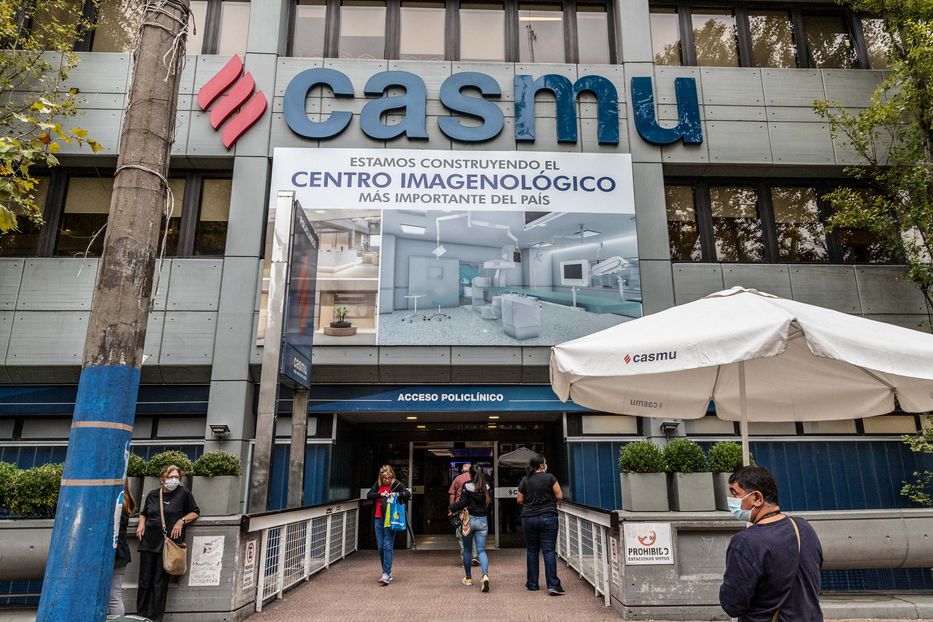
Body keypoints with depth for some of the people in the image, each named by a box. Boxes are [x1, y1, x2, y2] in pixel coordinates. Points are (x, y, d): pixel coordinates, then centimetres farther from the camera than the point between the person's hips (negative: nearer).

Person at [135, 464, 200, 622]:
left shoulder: (184, 493, -3)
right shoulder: (152, 494, 9)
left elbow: (195, 512, 4)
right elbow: (143, 513, 26)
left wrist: (181, 521, -11)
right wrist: (141, 524, 7)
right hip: (148, 542, 4)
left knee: (160, 584, 2)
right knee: (144, 581, 8)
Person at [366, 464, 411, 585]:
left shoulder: (396, 484, -4)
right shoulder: (378, 484, 8)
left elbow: (408, 494, -12)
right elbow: (369, 495, 0)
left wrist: (397, 494, -26)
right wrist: (381, 494, -14)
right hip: (378, 519, 5)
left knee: (388, 546, -11)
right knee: (380, 547, 9)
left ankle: (386, 574, -11)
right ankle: (387, 572, 20)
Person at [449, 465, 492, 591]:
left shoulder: (467, 486, -11)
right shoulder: (486, 487, 0)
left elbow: (461, 502, -12)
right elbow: (489, 502, 9)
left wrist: (452, 508, 5)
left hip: (469, 519, -2)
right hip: (482, 520, 3)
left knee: (467, 550, 14)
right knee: (481, 550, 3)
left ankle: (468, 578, 23)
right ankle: (485, 575, -19)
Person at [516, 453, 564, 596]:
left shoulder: (525, 480, 2)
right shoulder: (549, 478, -7)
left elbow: (519, 500, 6)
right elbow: (559, 496, -5)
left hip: (528, 518, 3)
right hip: (548, 518, -3)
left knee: (531, 551, 11)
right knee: (549, 551, -2)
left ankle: (532, 584, 18)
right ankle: (553, 585, -7)